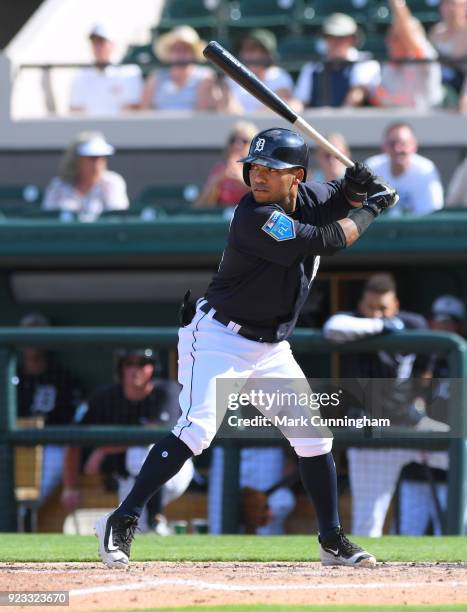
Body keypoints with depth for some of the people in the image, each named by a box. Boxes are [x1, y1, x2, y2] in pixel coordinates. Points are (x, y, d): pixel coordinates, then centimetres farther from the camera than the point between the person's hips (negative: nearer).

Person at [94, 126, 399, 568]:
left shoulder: (309, 197, -1)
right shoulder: (254, 217, -25)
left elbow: (341, 200, 20)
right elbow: (328, 241, -26)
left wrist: (355, 188, -5)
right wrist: (371, 209, -11)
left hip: (271, 348, 8)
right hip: (219, 337, -8)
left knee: (314, 437, 7)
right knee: (196, 429, -23)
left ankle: (332, 541, 20)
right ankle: (121, 523, -20)